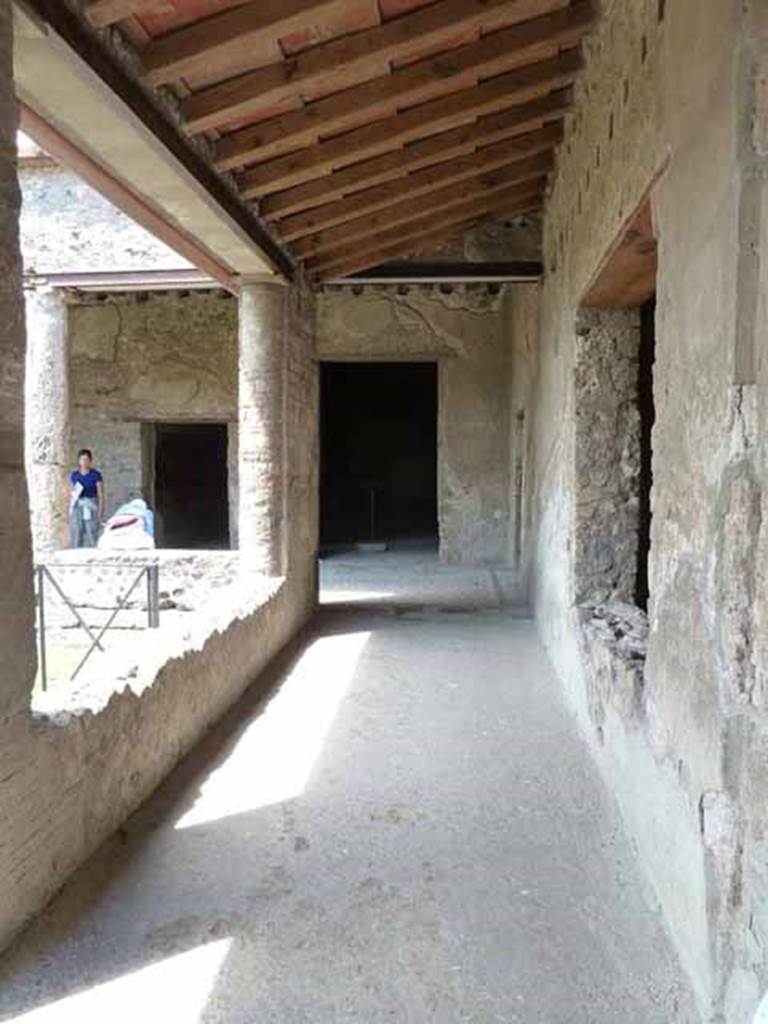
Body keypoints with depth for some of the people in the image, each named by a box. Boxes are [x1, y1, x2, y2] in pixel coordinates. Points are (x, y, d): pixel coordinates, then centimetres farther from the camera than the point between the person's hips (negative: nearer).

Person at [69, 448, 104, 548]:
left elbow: (101, 495, -3)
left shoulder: (96, 475, -2)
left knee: (92, 534, -7)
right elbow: (73, 492, 17)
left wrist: (100, 512, -9)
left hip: (91, 506, -4)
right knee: (76, 534, 1)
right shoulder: (74, 475, 9)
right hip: (77, 506, 4)